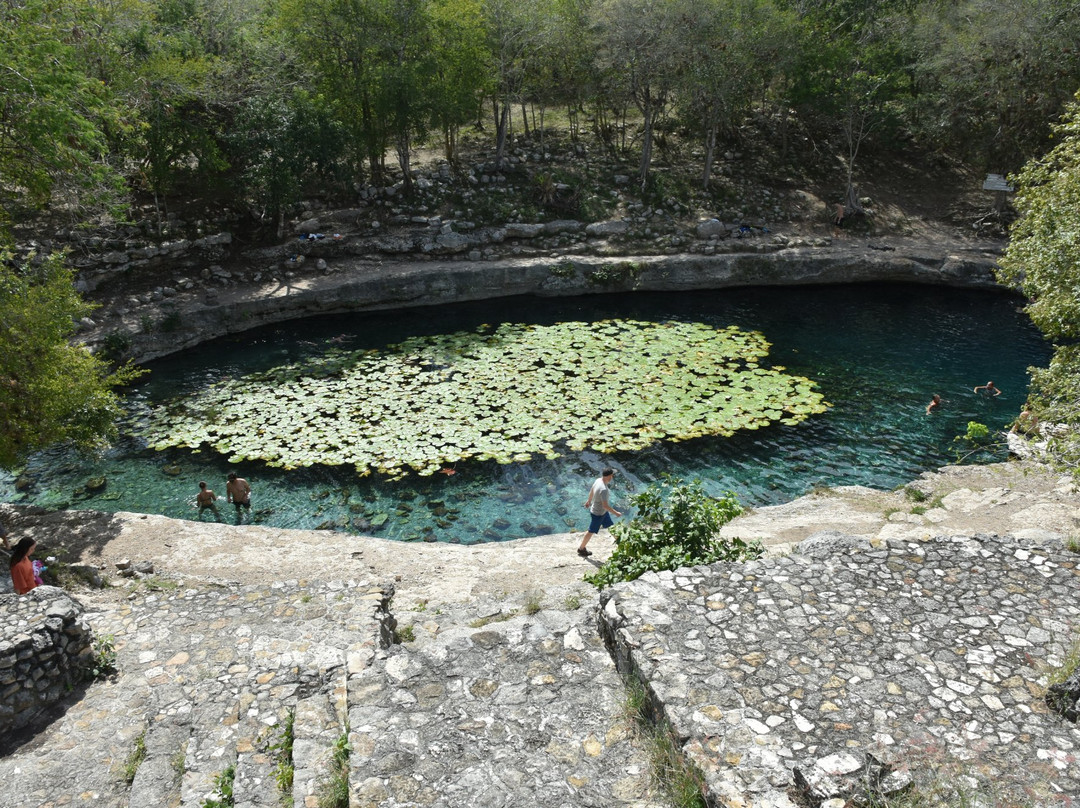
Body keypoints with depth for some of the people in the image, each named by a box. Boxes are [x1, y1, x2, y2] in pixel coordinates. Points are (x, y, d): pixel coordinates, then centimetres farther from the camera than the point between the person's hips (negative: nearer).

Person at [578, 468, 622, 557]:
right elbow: (605, 505, -35)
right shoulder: (603, 489, -37)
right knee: (591, 531, 11)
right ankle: (581, 549, 28)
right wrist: (615, 513, -23)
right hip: (598, 514, -9)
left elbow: (591, 491, 8)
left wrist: (589, 501, 24)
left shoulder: (599, 480, -10)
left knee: (610, 526, 23)